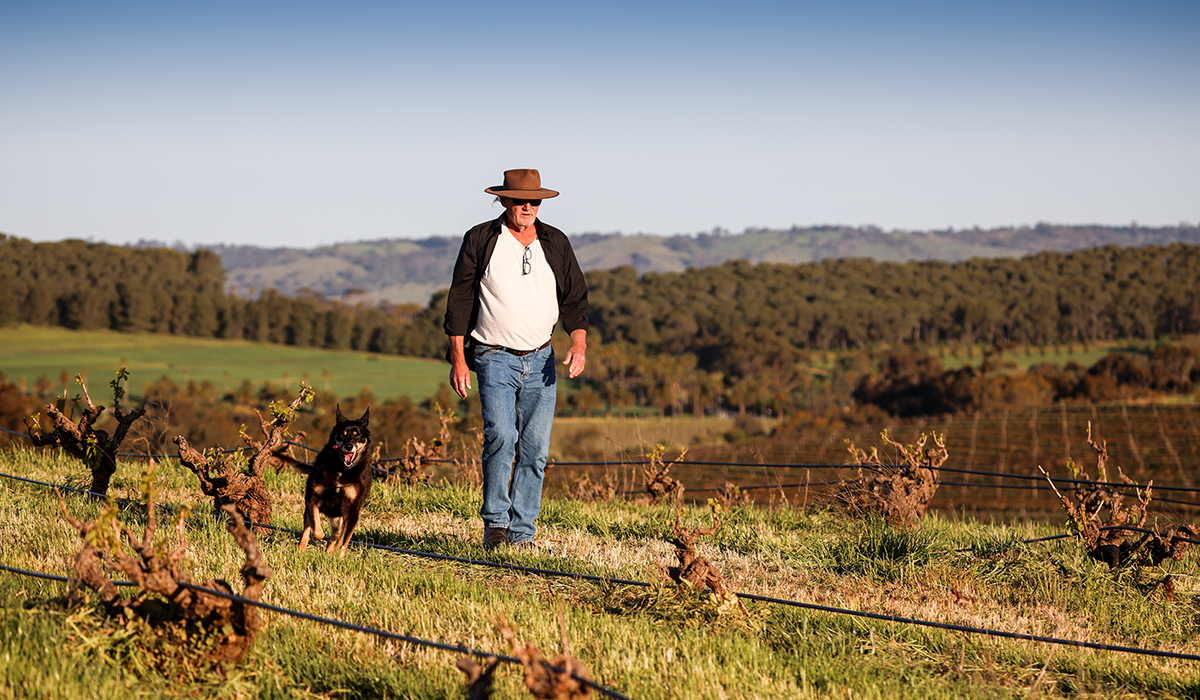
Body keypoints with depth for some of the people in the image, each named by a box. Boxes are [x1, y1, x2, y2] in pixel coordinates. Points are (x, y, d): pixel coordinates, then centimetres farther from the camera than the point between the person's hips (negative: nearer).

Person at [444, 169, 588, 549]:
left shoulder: (556, 243, 8)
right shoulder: (479, 240, -1)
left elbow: (574, 299, 11)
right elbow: (459, 301, 1)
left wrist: (579, 345, -6)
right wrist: (458, 359, -5)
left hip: (540, 360, 3)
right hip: (494, 358, -3)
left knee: (535, 448, 0)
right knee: (500, 436, -20)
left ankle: (521, 532, 7)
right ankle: (495, 523, -7)